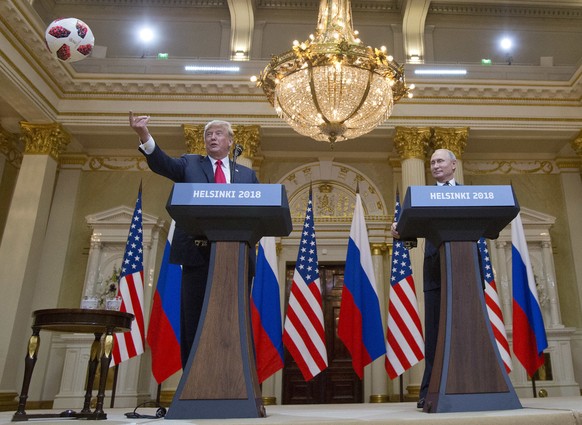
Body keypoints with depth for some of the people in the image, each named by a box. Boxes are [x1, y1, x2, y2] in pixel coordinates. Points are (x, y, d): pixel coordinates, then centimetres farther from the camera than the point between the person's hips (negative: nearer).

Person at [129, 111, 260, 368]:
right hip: (199, 253, -1)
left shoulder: (247, 174, 19)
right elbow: (161, 163, -3)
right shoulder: (189, 164, 16)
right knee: (194, 322, 0)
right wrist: (145, 136, -21)